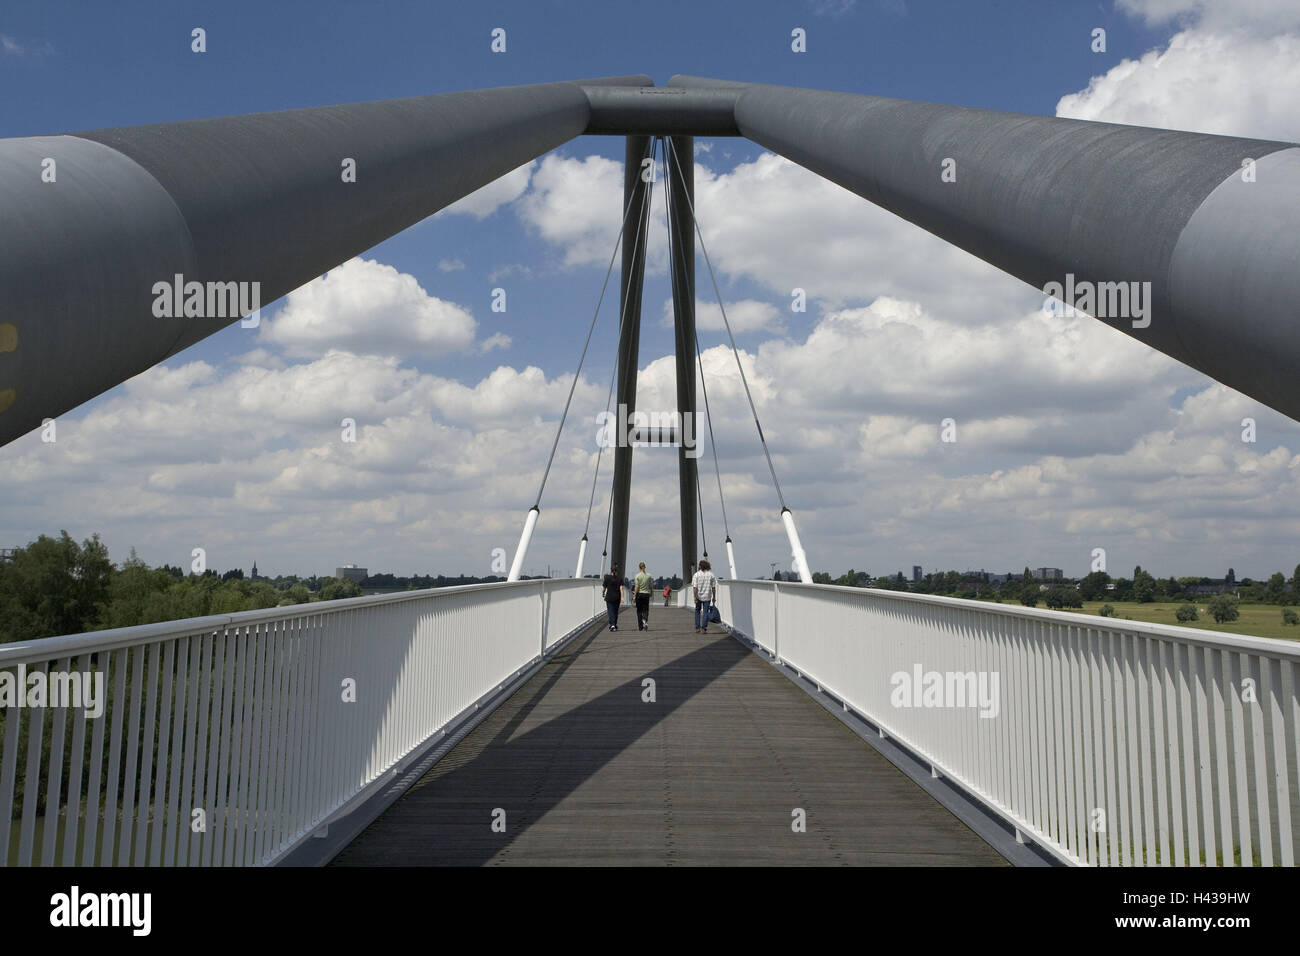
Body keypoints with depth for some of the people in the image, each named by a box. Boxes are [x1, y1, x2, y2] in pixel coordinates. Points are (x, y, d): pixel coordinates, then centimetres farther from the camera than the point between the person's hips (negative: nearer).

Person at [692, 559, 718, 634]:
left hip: (698, 596, 0)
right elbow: (713, 587, 0)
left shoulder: (696, 574, -6)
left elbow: (695, 587, -12)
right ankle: (703, 629, -4)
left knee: (697, 611, 17)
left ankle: (697, 628, 14)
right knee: (705, 612, 5)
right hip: (707, 596, 0)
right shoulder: (711, 574, -1)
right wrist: (713, 597, 8)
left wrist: (695, 597, -12)